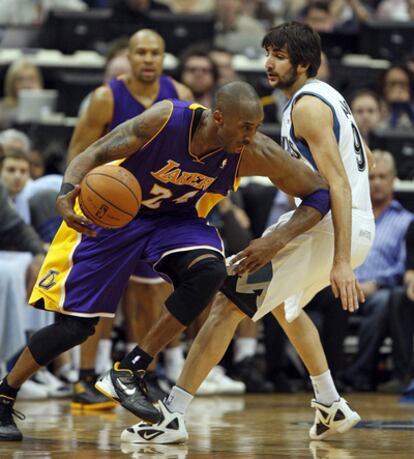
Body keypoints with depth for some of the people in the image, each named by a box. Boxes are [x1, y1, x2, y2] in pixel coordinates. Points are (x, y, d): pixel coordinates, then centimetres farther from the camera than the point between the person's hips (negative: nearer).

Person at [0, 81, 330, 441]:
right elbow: (94, 154, -24)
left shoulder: (254, 153, -23)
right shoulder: (166, 119, -30)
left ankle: (130, 370, -16)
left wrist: (278, 240, -27)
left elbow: (319, 193, -13)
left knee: (210, 272, -30)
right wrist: (67, 193, -44)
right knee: (75, 326, -6)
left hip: (177, 221, 3)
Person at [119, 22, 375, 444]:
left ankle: (172, 415, -17)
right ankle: (332, 407, 35)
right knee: (283, 301, 34)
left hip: (333, 226, -10)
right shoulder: (327, 96, 18)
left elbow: (339, 185, -21)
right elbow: (362, 158, 30)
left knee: (229, 302, -12)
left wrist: (342, 263, -29)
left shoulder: (306, 105, -13)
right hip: (358, 227, 10)